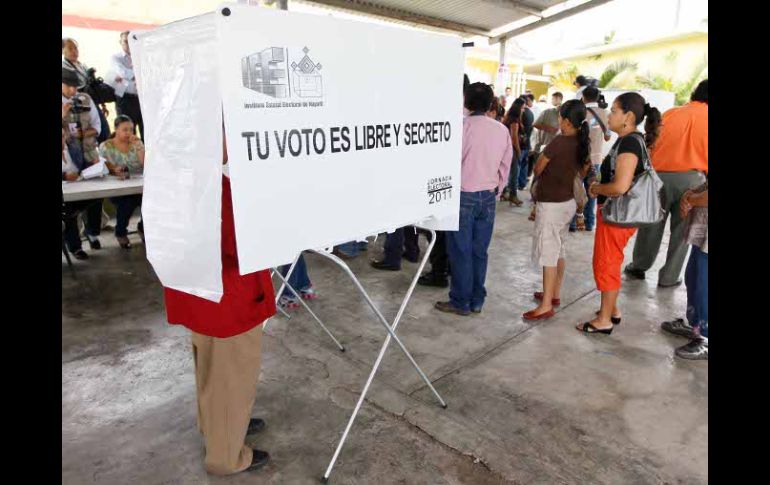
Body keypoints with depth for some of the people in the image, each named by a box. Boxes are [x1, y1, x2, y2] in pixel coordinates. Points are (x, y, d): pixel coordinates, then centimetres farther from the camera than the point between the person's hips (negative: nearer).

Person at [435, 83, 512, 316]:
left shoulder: (461, 126, -12)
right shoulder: (502, 130, 3)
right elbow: (505, 166, 7)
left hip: (463, 196, -5)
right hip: (488, 197, 5)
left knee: (460, 252, 4)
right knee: (479, 252, 12)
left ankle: (460, 302, 12)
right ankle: (477, 301, 21)